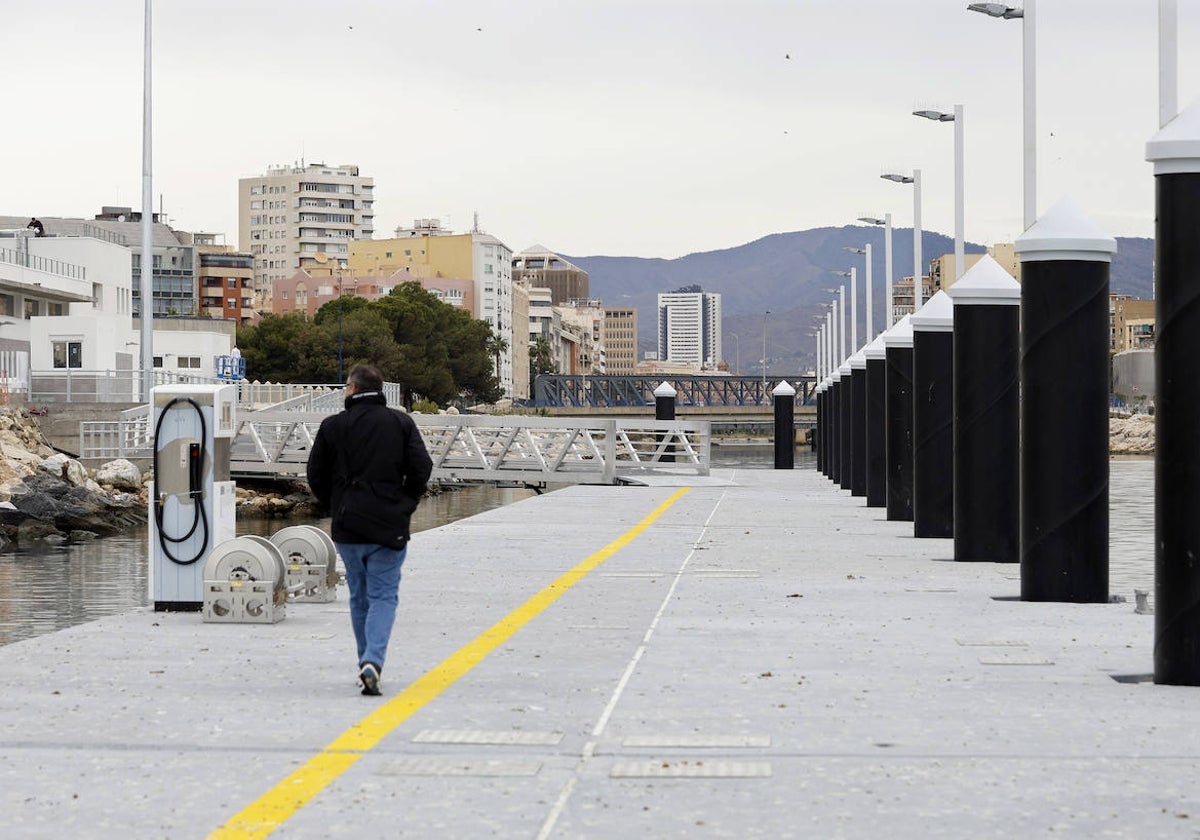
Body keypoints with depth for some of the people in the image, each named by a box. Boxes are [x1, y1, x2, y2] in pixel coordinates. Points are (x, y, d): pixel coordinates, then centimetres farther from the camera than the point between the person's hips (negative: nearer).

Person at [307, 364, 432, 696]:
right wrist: (406, 504, 9)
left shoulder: (332, 426, 0)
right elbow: (422, 468, -5)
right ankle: (373, 661, -19)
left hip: (347, 529, 1)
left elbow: (316, 475, 4)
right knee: (383, 596, 1)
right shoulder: (401, 423, 0)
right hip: (389, 527, -1)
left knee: (359, 597, 16)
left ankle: (367, 663, 20)